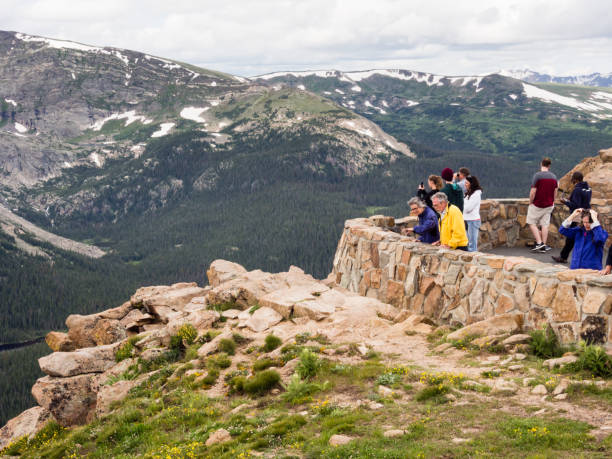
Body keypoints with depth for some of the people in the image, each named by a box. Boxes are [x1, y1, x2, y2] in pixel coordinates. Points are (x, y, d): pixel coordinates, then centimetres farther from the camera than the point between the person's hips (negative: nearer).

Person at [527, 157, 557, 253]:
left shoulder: (537, 175, -15)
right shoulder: (553, 176, 3)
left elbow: (533, 192, -16)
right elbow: (555, 192, 10)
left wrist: (530, 203, -4)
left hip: (537, 205, -5)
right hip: (549, 205, 5)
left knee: (532, 223, 7)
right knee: (545, 225, 8)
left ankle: (539, 243, -4)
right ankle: (544, 246, 7)